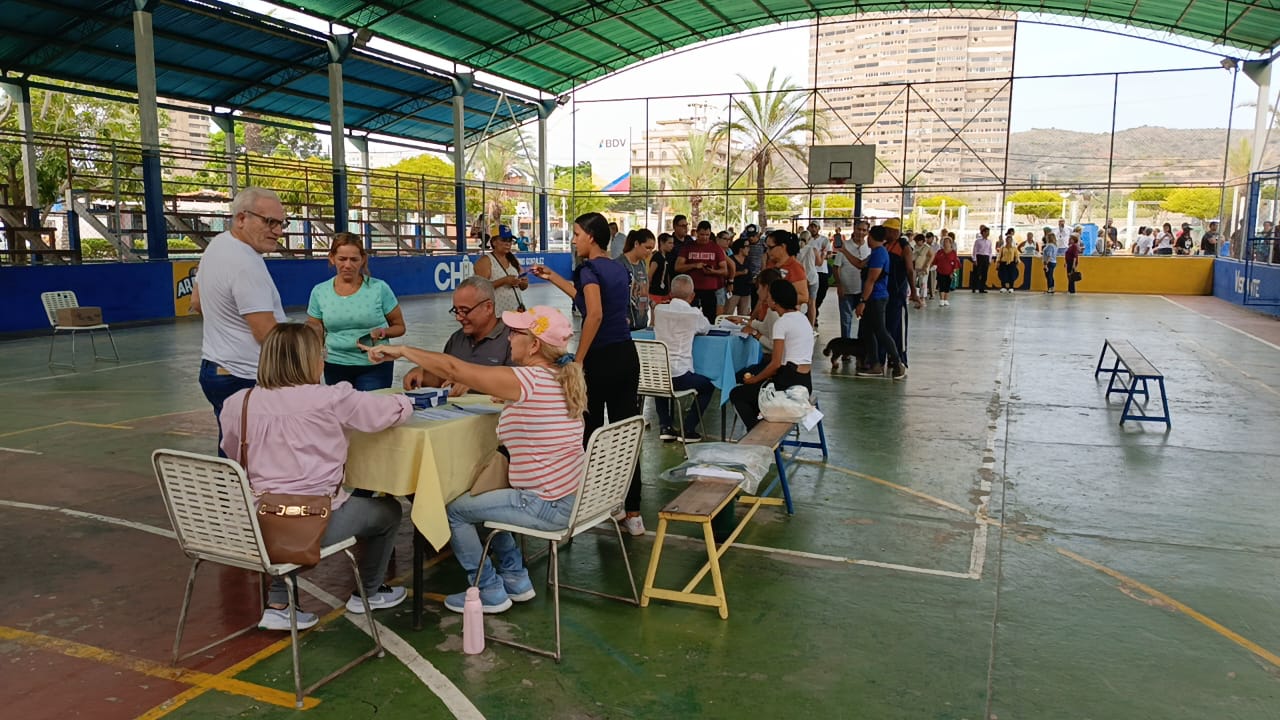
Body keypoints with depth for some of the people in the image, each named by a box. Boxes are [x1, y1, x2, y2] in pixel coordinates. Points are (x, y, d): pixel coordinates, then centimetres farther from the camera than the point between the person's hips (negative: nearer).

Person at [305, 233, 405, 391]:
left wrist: (383, 332, -16)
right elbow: (313, 334, 10)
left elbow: (399, 327, 4)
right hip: (335, 367, 2)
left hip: (374, 366, -2)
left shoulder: (379, 288, -5)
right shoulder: (319, 292, 2)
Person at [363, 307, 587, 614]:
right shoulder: (563, 379, 4)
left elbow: (453, 369, -20)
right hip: (571, 496, 9)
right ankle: (515, 578, 31)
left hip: (546, 506, -9)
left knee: (453, 510, 7)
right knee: (484, 497, 28)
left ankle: (489, 591, 17)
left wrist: (402, 350, -9)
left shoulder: (527, 381, -22)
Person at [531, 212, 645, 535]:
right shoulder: (618, 269, 14)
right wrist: (552, 277, 36)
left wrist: (577, 361, -20)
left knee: (590, 435, 10)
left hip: (601, 359, -7)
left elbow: (594, 314, -24)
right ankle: (632, 513, 10)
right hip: (627, 355, 7)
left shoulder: (590, 268, -9)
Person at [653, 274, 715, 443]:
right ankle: (687, 429, 16)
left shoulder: (659, 310, 4)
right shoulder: (694, 314, -5)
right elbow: (707, 329, 16)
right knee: (708, 385, 22)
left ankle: (664, 426, 26)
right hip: (679, 377, -4)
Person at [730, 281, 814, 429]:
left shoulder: (781, 323, -13)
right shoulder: (803, 318, 13)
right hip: (805, 382, 9)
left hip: (789, 382, -9)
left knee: (735, 394, 6)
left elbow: (776, 363, -16)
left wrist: (753, 379, -2)